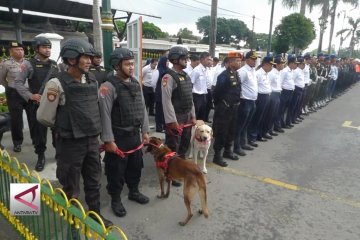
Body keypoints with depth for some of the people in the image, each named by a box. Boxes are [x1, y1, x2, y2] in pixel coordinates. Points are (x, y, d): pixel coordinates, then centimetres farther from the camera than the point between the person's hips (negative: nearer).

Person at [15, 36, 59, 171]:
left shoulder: (54, 65, 8)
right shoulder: (29, 64, -4)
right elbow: (18, 82, -5)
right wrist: (30, 96, -15)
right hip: (37, 104, -3)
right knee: (38, 132, 4)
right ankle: (41, 156, 21)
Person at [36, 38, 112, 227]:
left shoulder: (92, 81, 4)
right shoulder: (57, 83, -14)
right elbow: (43, 117, -7)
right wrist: (64, 127, 5)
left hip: (92, 141, 5)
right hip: (70, 143, -5)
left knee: (93, 181, 17)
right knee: (70, 187, 11)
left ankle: (95, 215, 36)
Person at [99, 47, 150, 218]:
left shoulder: (136, 84, 6)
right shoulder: (109, 86, -15)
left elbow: (142, 109, 11)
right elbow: (105, 115, -17)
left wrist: (145, 131, 10)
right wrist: (108, 140, -18)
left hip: (135, 134, 7)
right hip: (118, 137, -6)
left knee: (135, 165, 19)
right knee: (116, 170, 7)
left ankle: (134, 191, 41)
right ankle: (115, 199, 28)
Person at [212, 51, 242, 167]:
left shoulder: (236, 74, 9)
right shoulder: (224, 75, -18)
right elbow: (217, 92, -15)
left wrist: (236, 103, 14)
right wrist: (219, 105, -3)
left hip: (234, 108, 8)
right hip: (224, 108, -8)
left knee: (231, 131, 18)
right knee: (221, 132, 0)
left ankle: (227, 151, 34)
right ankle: (217, 156, 10)